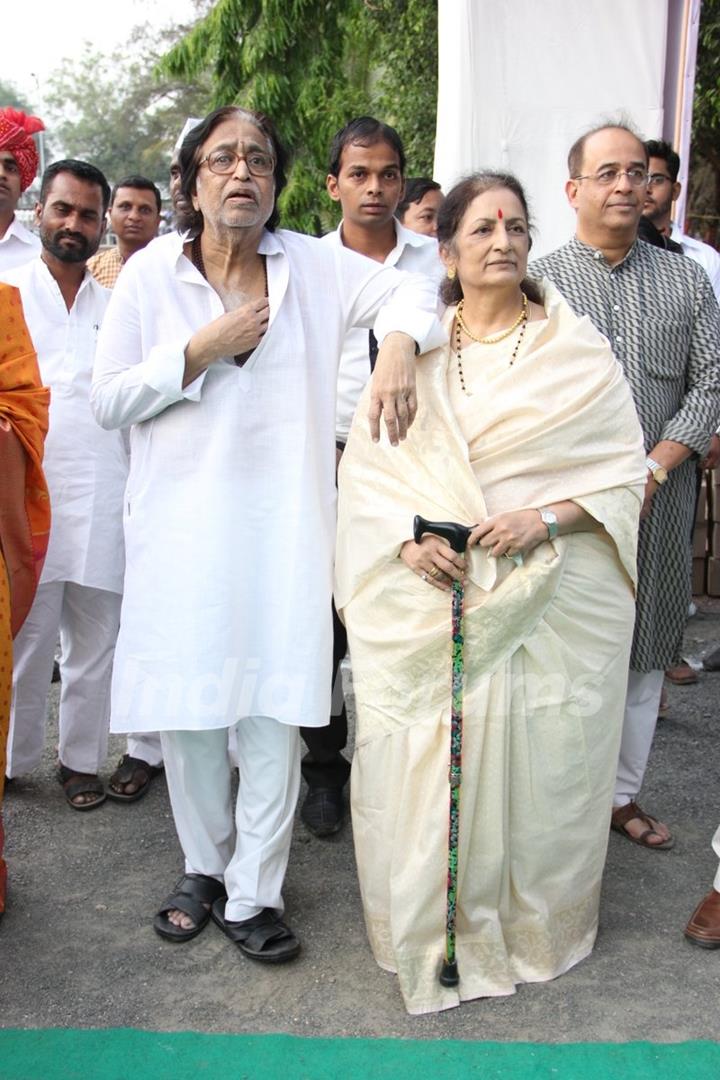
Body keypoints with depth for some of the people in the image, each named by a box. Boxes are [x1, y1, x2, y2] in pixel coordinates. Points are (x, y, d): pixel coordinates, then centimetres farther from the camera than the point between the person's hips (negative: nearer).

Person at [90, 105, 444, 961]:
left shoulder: (313, 266, 4)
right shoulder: (151, 272, 3)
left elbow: (409, 289, 8)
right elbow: (108, 399, 1)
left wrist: (397, 345, -14)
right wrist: (202, 350, -10)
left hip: (283, 531, 0)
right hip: (182, 529, 0)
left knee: (275, 712, 1)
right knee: (187, 708, 8)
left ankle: (253, 894, 16)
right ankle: (204, 867, 31)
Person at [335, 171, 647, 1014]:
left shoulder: (577, 350, 4)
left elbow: (624, 468, 1)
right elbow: (366, 463, 8)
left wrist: (546, 517, -16)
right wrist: (408, 538, -9)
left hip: (551, 596, -1)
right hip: (431, 598, 2)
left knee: (535, 761, 4)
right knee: (424, 765, 4)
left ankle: (532, 928, 27)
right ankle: (434, 930, 25)